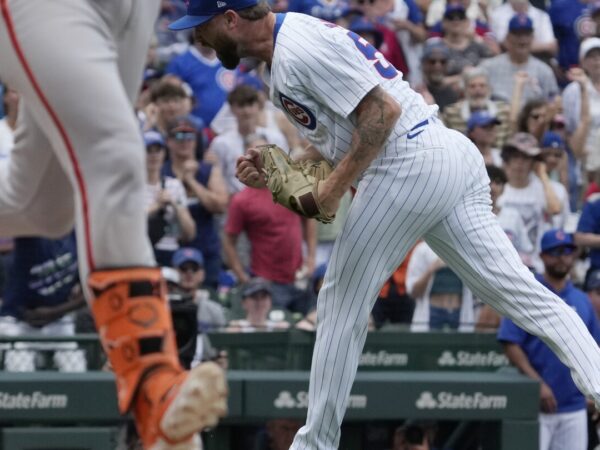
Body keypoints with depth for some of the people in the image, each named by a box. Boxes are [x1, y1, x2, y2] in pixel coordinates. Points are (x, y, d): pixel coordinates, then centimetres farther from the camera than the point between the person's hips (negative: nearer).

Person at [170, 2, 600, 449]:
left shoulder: (297, 51, -12)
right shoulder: (293, 44, 21)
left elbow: (382, 111, -18)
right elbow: (333, 139, 25)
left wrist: (335, 188, -15)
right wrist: (273, 172, 11)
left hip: (408, 165, -10)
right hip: (453, 156, 10)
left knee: (342, 304, 3)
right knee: (524, 294, 0)